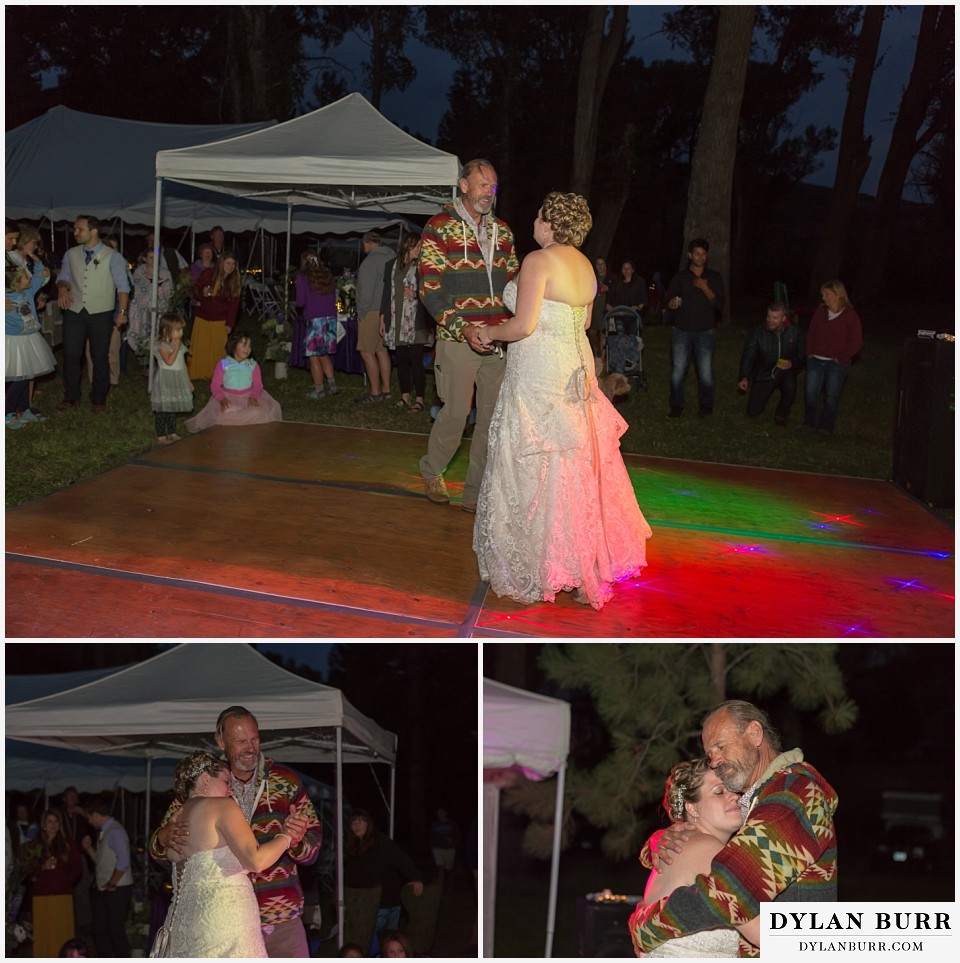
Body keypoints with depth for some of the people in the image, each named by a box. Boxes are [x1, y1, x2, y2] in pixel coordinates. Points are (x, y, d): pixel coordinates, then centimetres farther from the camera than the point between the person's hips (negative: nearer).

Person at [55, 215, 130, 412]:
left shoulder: (112, 257, -3)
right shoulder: (71, 254, 8)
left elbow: (122, 286, -5)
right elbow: (64, 277, 16)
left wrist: (122, 311, -15)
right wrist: (62, 288, -8)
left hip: (101, 314, -3)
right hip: (74, 312, 3)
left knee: (100, 357, 5)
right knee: (71, 355, 3)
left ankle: (99, 399, 18)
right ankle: (71, 397, 16)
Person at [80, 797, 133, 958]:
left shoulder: (115, 832, -16)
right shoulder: (102, 833, 12)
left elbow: (123, 862, -23)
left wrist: (111, 884, -16)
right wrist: (89, 848, 6)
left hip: (117, 889, -9)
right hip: (104, 889, 9)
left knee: (116, 931, -3)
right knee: (100, 931, 13)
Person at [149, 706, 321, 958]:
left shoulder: (285, 781, 1)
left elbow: (312, 851, 0)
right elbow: (157, 847, 6)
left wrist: (296, 840, -24)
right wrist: (165, 838, -18)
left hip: (283, 921, 1)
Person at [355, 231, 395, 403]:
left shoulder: (371, 261, -14)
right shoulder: (390, 258, 12)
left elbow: (366, 292, -19)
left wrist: (361, 312, -9)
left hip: (372, 312, -9)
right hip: (387, 311, 9)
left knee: (367, 352, -4)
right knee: (381, 350, 14)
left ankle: (375, 393, -2)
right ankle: (386, 389, 18)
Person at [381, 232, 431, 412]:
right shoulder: (391, 265, 11)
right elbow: (387, 293, 14)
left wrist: (416, 295, -15)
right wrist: (382, 319, 12)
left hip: (415, 322, -4)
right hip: (397, 322, 4)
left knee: (416, 360, -6)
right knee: (401, 360, 8)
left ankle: (419, 399, -1)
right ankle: (405, 397, 18)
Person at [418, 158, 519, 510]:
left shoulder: (502, 231, 14)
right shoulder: (440, 227, -3)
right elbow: (430, 289, -9)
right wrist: (462, 328, -20)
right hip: (458, 340, -5)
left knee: (493, 418, 4)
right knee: (456, 412, -2)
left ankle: (476, 494, 15)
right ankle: (431, 471, 27)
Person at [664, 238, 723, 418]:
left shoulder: (714, 277, 7)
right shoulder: (679, 278, 10)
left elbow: (718, 303, -2)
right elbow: (669, 301, 9)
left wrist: (704, 287, -15)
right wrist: (672, 303, -15)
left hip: (705, 332, -1)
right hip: (682, 331, 1)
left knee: (705, 372, -3)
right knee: (678, 371, -3)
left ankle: (706, 406, 13)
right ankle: (676, 407, 9)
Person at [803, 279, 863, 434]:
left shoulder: (851, 316, -4)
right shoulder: (820, 312, 8)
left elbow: (856, 342, -3)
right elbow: (811, 334, 15)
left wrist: (842, 358, -9)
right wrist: (810, 353, 3)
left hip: (837, 363, -3)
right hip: (815, 360, 3)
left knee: (831, 395, 0)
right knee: (811, 392, -5)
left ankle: (826, 426, 9)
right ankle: (810, 422, 8)